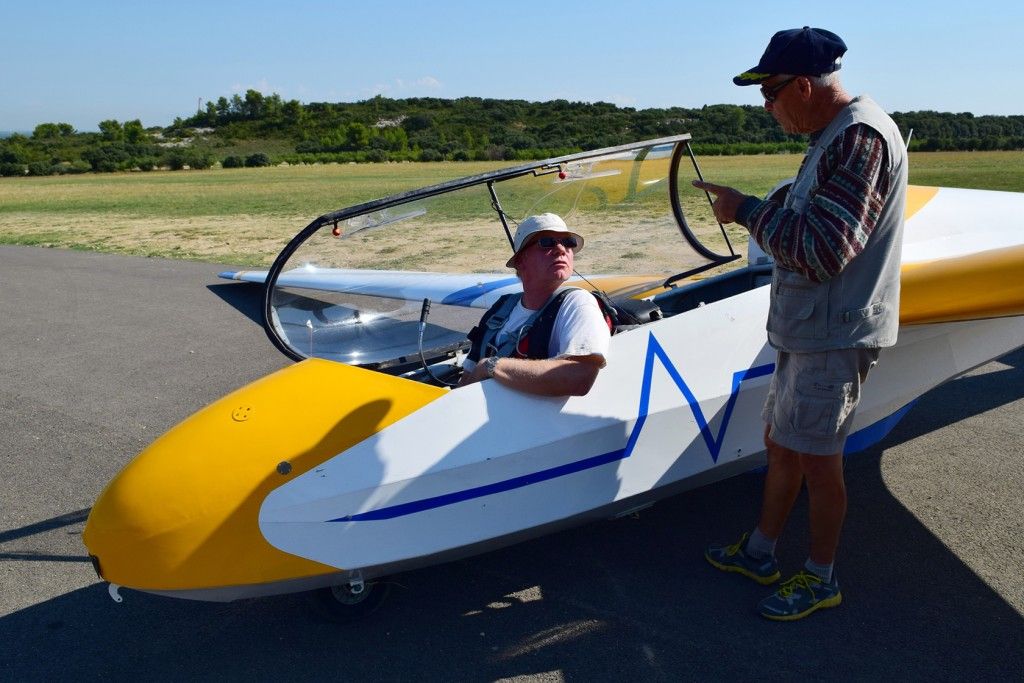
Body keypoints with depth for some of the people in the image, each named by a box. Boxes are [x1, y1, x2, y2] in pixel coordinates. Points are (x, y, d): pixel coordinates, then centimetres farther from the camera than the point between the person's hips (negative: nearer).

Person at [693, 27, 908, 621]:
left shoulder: (862, 136, -20)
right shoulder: (836, 137, 13)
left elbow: (823, 250, -26)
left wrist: (747, 209, -17)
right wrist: (753, 212, 7)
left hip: (835, 336, -10)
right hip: (807, 328, 10)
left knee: (816, 460, 3)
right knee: (780, 443, 18)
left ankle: (822, 579, 23)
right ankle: (760, 553, 34)